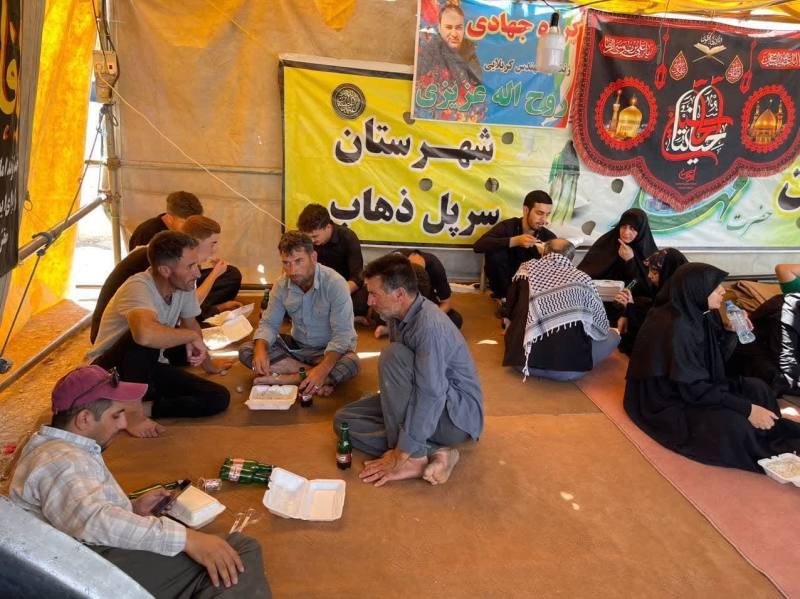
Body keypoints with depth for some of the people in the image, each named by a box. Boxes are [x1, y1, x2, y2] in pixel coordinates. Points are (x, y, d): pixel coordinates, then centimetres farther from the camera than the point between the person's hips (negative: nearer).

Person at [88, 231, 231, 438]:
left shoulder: (184, 285, -8)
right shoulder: (138, 287, -29)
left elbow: (191, 325, 13)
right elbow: (145, 334, -52)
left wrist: (209, 365, 26)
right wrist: (193, 337, -34)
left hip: (147, 366, 6)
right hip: (110, 371, -6)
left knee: (219, 398, -11)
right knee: (146, 340, -39)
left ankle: (144, 407, -12)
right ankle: (131, 410, -21)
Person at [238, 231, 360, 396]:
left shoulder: (335, 284, -24)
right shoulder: (282, 284, -8)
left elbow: (342, 335, -27)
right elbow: (269, 324, -2)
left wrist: (323, 369, -43)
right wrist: (260, 349, -25)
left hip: (330, 350, -4)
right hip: (296, 345, 4)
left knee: (352, 363, -37)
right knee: (246, 350, -16)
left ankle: (282, 379, -30)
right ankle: (311, 376, -24)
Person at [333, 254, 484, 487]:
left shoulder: (430, 326, -29)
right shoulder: (399, 315, -2)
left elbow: (431, 397, -32)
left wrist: (401, 454, -28)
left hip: (458, 415, -9)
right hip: (419, 405, 9)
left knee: (393, 355, -28)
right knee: (343, 419, -2)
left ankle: (415, 458, -20)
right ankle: (433, 453, -14)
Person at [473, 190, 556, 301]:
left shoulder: (549, 237, -9)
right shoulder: (508, 227, -16)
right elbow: (478, 246, -32)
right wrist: (515, 241, -41)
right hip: (503, 282, -2)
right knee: (495, 252, -27)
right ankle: (504, 295, -10)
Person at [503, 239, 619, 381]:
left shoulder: (527, 269, 7)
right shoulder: (581, 278, 2)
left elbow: (510, 312, 19)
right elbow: (602, 328, 9)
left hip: (523, 360, 1)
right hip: (567, 368, -1)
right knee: (612, 335, 22)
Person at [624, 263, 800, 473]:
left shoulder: (700, 314, 0)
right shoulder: (675, 326, -27)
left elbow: (716, 360, 11)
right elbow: (692, 388, -27)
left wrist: (731, 331, -5)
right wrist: (747, 409, -24)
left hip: (690, 387, 10)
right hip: (666, 401, -9)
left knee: (757, 388, -4)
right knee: (731, 424, -27)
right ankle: (774, 458, -1)